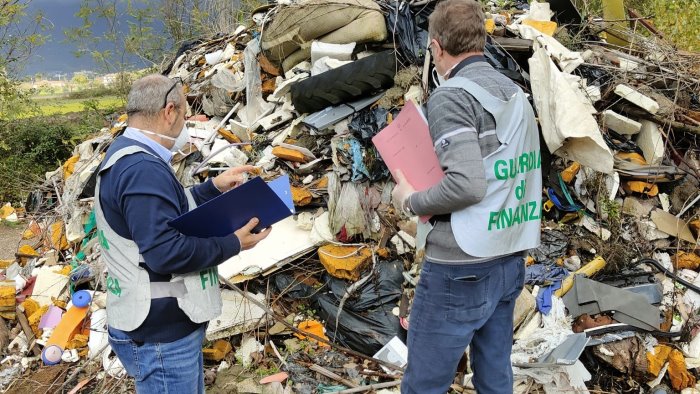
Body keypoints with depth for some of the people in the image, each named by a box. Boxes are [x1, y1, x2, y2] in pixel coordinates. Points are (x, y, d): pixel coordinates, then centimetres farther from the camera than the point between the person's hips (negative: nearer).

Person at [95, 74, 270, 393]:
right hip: (161, 335, -11)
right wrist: (233, 243, -18)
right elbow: (167, 252, -30)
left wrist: (214, 188, 16)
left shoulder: (127, 157, 11)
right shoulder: (142, 169, -25)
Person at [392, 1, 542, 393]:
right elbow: (524, 177, 15)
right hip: (510, 261, 8)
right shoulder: (517, 95, 11)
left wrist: (411, 201, -7)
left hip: (462, 269, -8)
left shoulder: (452, 95, -13)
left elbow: (467, 185, -24)